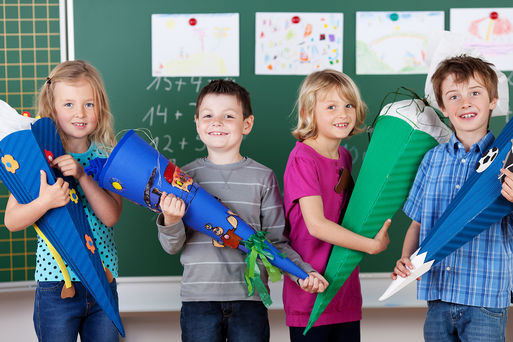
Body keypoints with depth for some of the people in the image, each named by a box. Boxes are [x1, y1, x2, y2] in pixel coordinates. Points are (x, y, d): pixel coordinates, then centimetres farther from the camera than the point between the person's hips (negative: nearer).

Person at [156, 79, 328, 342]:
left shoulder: (262, 178, 2)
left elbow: (276, 241, 4)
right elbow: (172, 246, 2)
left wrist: (303, 273, -10)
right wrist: (171, 221, -18)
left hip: (249, 300, 0)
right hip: (199, 298, 0)